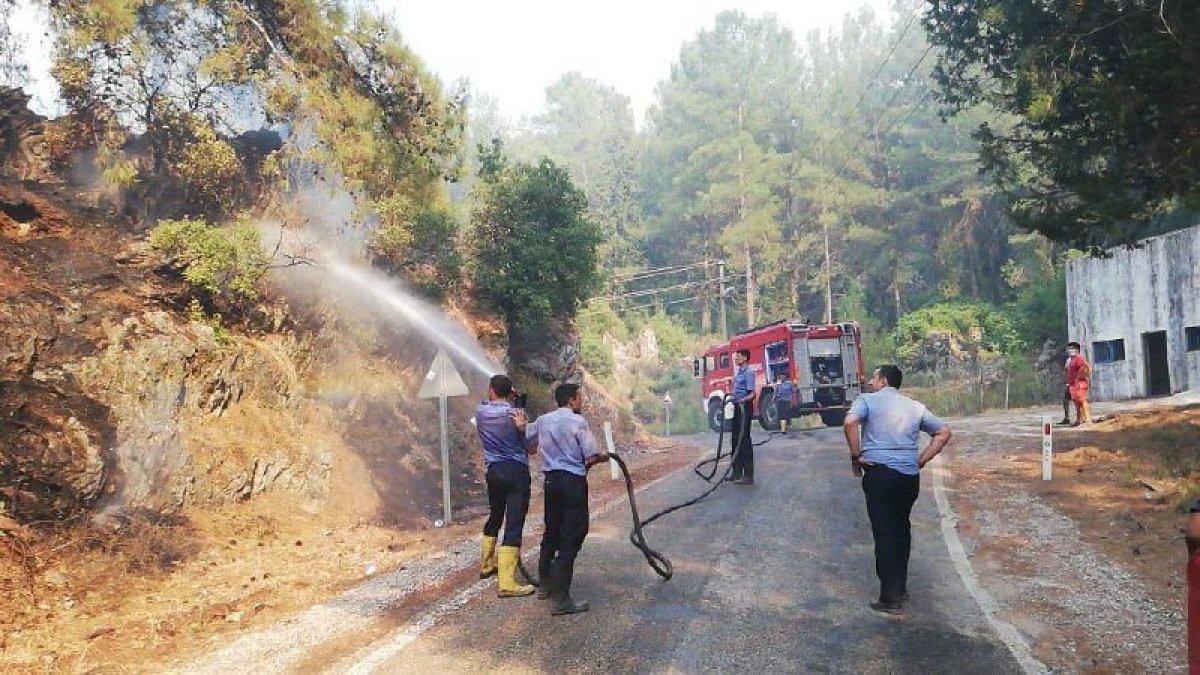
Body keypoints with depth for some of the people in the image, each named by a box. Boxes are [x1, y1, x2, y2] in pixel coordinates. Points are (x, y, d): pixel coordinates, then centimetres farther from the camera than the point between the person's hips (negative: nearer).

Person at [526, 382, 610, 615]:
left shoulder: (543, 420, 8)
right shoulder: (578, 422, -10)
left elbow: (523, 435, 23)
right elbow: (592, 458, -12)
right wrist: (603, 456, 9)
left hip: (551, 480, 7)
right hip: (573, 482, -7)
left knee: (551, 532, 20)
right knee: (571, 538, -4)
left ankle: (546, 585, 34)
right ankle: (560, 599, -4)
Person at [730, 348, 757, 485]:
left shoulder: (749, 372, -12)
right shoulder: (738, 372, 15)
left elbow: (753, 394, -19)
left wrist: (743, 400, -34)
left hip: (745, 407, -10)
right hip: (737, 408, 10)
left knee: (744, 440, -8)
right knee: (736, 440, 13)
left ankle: (748, 475, -5)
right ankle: (737, 472, 22)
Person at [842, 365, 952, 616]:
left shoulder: (868, 400, 1)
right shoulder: (915, 407, 17)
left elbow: (850, 423, -18)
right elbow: (944, 432, 19)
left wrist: (856, 456, -8)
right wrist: (921, 461, 14)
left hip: (879, 473, -5)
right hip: (910, 476, 5)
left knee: (884, 532, -2)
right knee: (901, 529, 20)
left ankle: (890, 599, -2)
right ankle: (901, 588, 30)